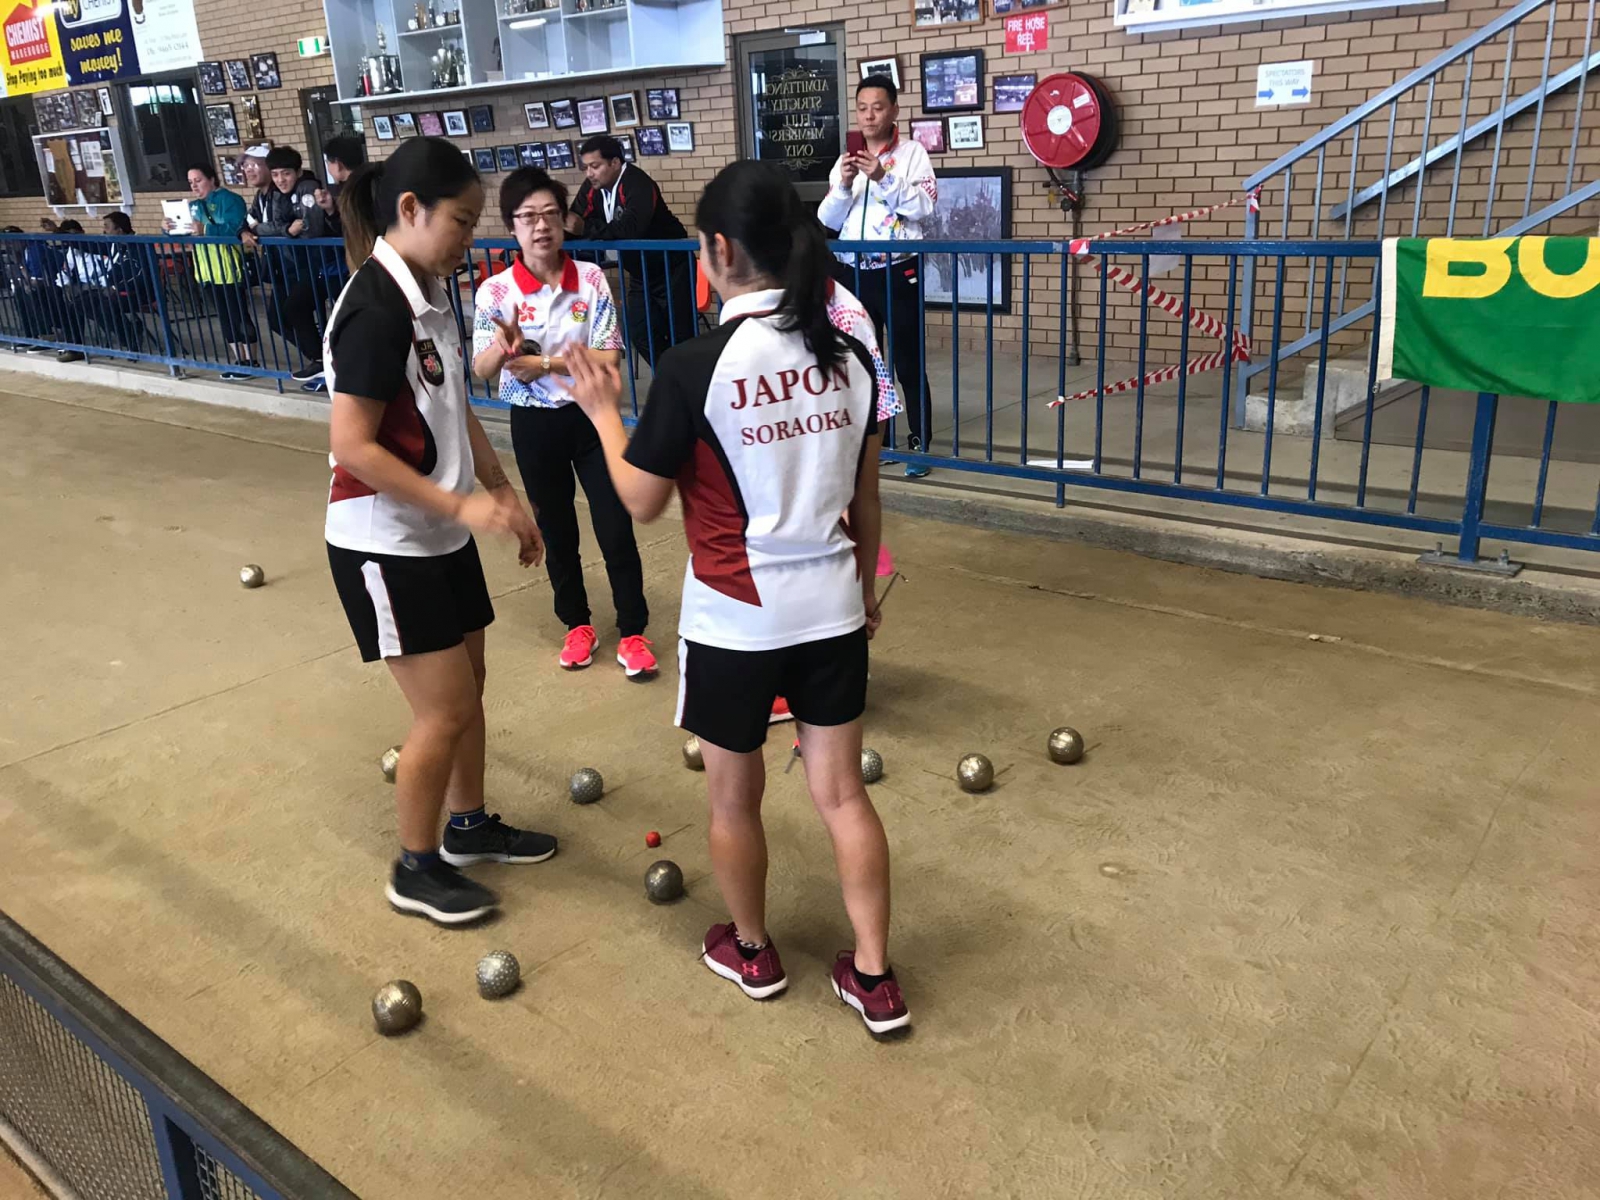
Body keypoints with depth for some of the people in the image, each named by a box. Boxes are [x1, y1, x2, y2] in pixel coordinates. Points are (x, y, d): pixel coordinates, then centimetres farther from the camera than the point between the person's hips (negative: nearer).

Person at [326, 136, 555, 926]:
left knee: (467, 686, 17)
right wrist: (463, 506, -25)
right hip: (386, 545, -9)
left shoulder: (430, 296, 6)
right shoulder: (375, 309, -22)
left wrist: (505, 496, 12)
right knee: (444, 710, -1)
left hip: (440, 535, 9)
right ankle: (415, 870, 19)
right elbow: (351, 446, -25)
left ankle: (470, 826, 36)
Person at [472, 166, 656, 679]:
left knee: (615, 527, 0)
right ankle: (577, 624, 31)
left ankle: (633, 631, 13)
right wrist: (503, 347, -29)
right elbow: (480, 370, -7)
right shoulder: (495, 292, -7)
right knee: (556, 530, 14)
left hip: (590, 416, -1)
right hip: (534, 424, 1)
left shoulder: (591, 279, -8)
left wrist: (545, 363, -19)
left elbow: (608, 358, -12)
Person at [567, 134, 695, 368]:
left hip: (671, 270, -8)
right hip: (640, 274, 8)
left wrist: (586, 228, -38)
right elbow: (577, 225, -2)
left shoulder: (638, 185, -27)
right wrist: (563, 224, -25)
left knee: (680, 337, -5)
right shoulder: (592, 187, -3)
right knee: (641, 336, 8)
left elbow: (630, 228, -43)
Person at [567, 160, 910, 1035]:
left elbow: (642, 501, -7)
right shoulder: (848, 357, -1)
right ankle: (874, 978, 24)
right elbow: (866, 498, 7)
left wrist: (603, 412, 8)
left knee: (734, 798, 17)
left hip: (735, 621, -4)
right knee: (842, 794, 15)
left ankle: (750, 952, 38)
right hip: (831, 609, 5)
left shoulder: (693, 367, -17)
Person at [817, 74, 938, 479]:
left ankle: (919, 444, 5)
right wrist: (844, 185, -10)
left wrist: (883, 178, -21)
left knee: (908, 361, -3)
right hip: (852, 272, 5)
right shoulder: (845, 160, 12)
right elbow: (827, 220, 7)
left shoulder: (912, 152, 0)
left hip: (897, 272, -4)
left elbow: (924, 206, -12)